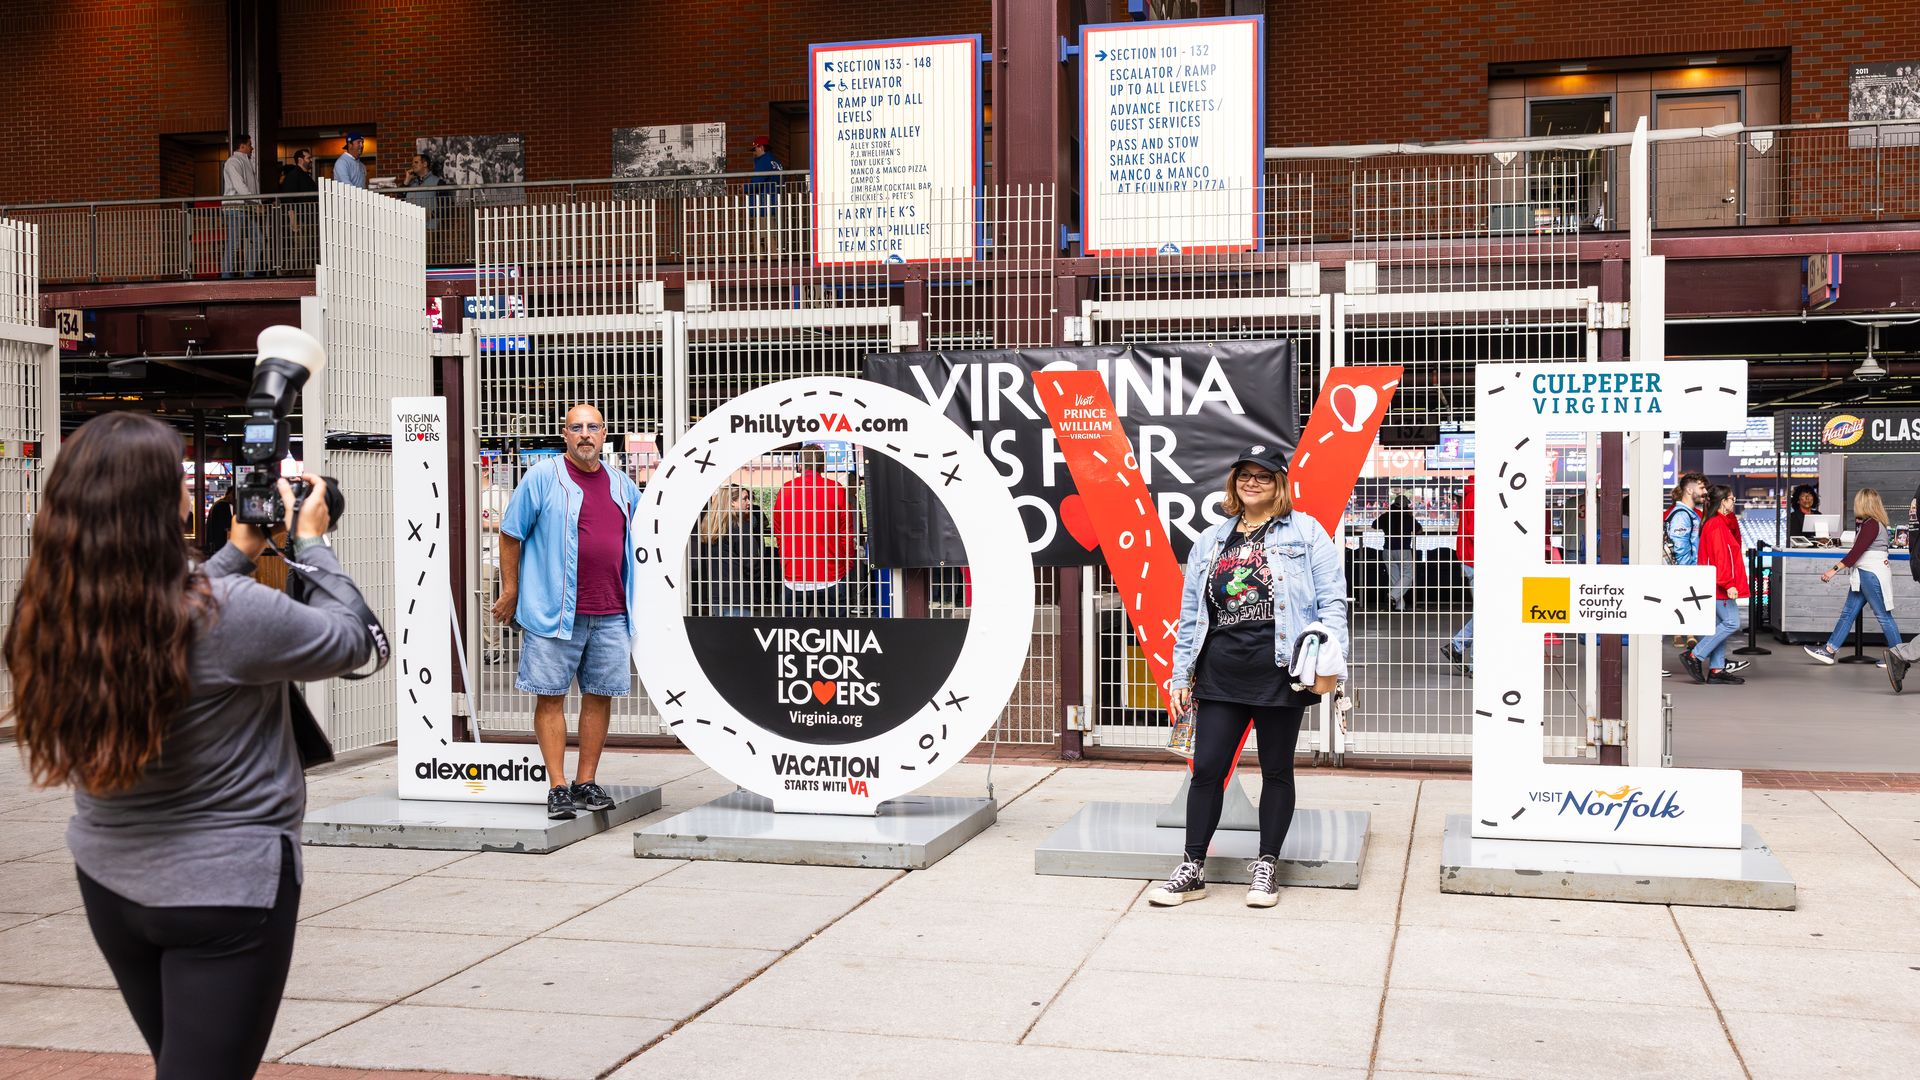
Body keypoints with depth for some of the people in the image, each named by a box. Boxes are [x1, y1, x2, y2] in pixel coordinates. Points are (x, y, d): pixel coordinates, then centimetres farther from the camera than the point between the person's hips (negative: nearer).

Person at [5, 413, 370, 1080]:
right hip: (228, 887, -6)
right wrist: (310, 543, 3)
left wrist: (240, 551, 13)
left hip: (107, 879, 6)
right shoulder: (229, 611, -26)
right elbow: (351, 642, -8)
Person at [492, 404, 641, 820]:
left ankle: (586, 782, 16)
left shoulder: (622, 485, 13)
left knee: (600, 695, 7)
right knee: (551, 696, -2)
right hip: (554, 611, -4)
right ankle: (558, 788, 3)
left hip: (611, 614, 5)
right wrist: (510, 590, 0)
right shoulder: (542, 477, -1)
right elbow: (511, 534, 2)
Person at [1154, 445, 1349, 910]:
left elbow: (1332, 598, -2)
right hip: (1220, 673, 3)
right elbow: (1190, 613, 17)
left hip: (1279, 670, -3)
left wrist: (1330, 654, -14)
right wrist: (1182, 675, 13)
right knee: (1207, 768, 1)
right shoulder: (1210, 542, 16)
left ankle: (1266, 867, 19)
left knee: (1276, 770, 7)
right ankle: (1193, 869, 10)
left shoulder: (1305, 533, 4)